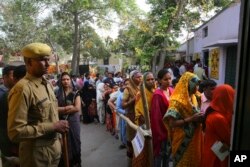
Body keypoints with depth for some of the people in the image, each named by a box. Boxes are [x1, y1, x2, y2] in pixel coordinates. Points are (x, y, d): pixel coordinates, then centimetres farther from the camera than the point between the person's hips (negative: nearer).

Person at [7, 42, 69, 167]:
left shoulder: (47, 84, 6)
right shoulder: (22, 89, -21)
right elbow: (15, 132, -22)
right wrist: (53, 126, -22)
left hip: (54, 147, 7)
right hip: (37, 153, -7)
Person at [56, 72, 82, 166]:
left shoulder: (75, 93, -2)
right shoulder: (57, 93, 2)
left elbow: (77, 108, -11)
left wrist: (62, 110, -10)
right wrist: (68, 107, -13)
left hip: (73, 121, -1)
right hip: (62, 121, 1)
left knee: (74, 140, 9)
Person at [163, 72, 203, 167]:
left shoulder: (193, 98, 6)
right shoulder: (177, 101, -19)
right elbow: (172, 123, -24)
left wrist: (199, 118, -5)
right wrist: (191, 119, -26)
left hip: (194, 138, 8)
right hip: (183, 140, -7)